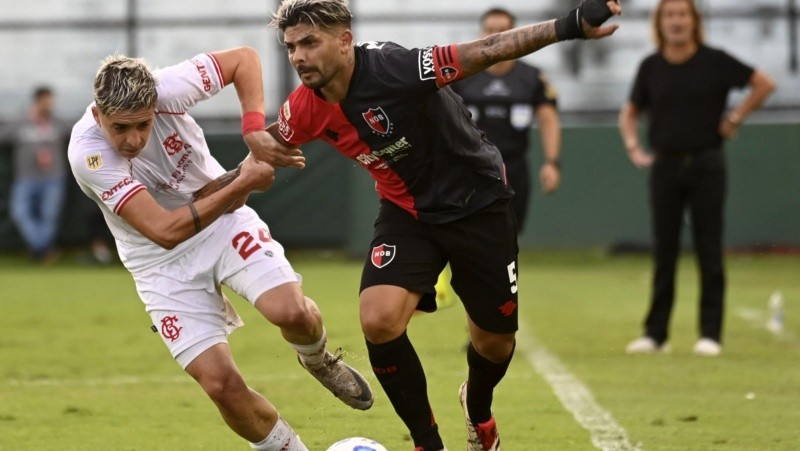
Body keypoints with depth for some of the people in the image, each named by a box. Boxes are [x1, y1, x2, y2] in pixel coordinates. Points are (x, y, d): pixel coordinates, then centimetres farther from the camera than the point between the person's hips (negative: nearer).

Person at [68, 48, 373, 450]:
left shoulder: (166, 90, -22)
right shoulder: (87, 154, -28)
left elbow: (243, 58, -5)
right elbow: (165, 231, -32)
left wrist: (254, 128, -21)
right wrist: (242, 184, -30)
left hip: (223, 222, 2)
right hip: (162, 263, -2)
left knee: (291, 311, -23)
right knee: (220, 382, -14)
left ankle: (318, 360, 13)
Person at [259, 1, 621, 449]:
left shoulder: (391, 68, -31)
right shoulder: (306, 108, -14)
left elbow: (482, 53, -36)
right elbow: (270, 144, 10)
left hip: (478, 204, -3)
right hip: (407, 210, 3)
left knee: (495, 340, 9)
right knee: (379, 321, -22)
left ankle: (479, 413, 46)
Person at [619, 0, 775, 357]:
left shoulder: (714, 61, -4)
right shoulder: (651, 67, 4)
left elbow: (764, 84, 0)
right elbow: (630, 113, 16)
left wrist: (734, 118, -3)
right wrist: (633, 148, 2)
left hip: (706, 166, -3)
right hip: (665, 166, 3)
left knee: (709, 252, -1)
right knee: (664, 253, 6)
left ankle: (711, 334, 3)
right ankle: (655, 333, 10)